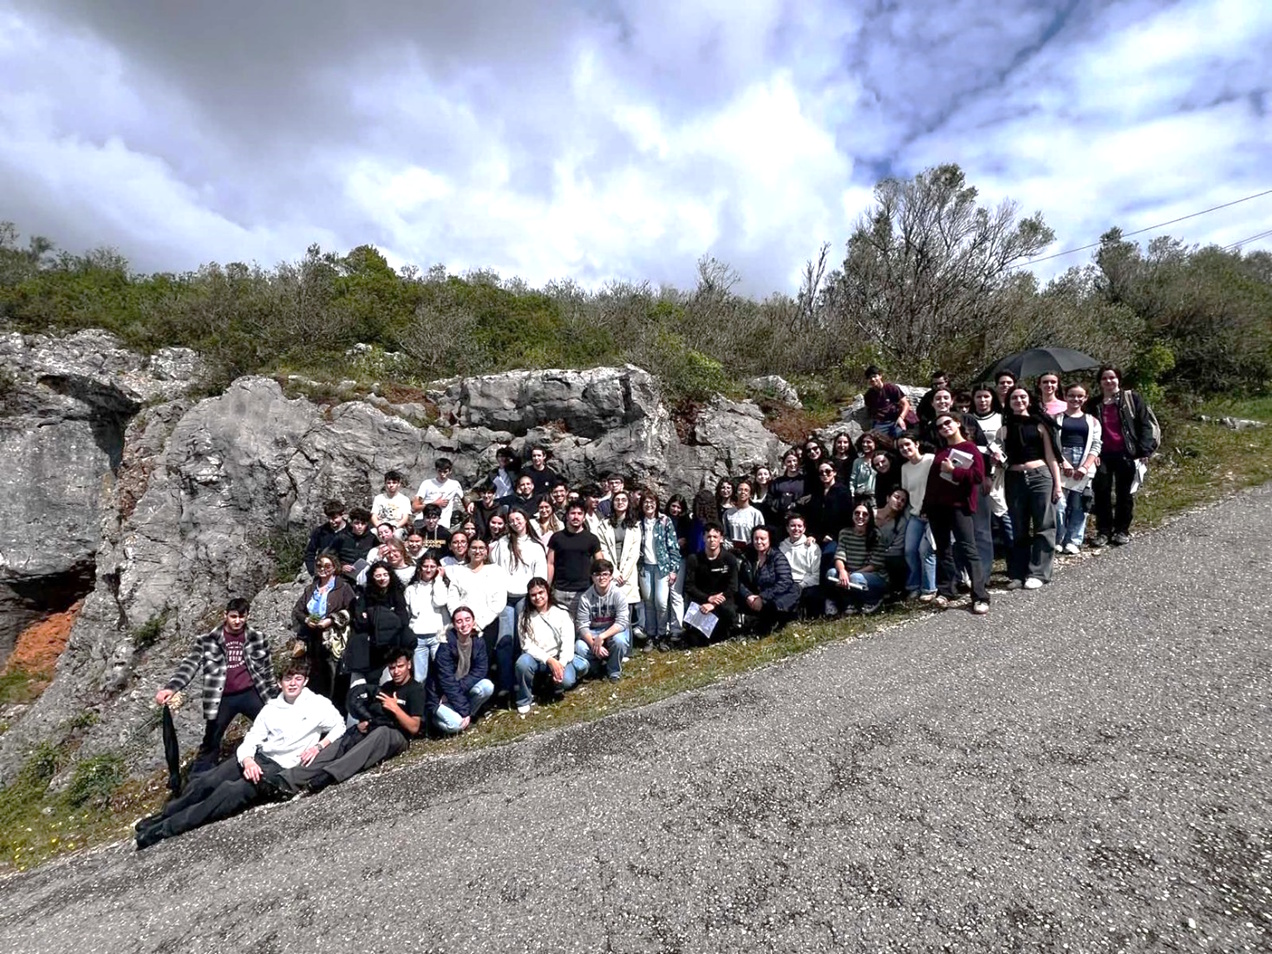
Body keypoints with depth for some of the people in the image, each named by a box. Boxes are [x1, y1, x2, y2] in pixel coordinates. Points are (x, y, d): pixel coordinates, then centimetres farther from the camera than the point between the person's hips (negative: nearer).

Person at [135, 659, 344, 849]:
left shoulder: (318, 704, -6)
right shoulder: (271, 707, 8)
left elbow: (340, 727, -2)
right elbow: (252, 738, 3)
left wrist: (319, 746, -16)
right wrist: (247, 760, -15)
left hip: (281, 769, -5)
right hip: (258, 758, 5)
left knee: (232, 792, -24)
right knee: (206, 782, -9)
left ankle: (166, 828, -12)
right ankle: (164, 815, 15)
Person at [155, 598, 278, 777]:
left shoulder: (257, 638, -1)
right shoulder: (208, 640, -3)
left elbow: (266, 669, 6)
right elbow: (190, 664, -11)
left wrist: (276, 695, 9)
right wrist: (171, 687, -28)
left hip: (251, 694, 0)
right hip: (222, 699, 0)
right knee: (210, 742, 12)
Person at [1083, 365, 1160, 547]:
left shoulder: (1132, 399, 4)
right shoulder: (1093, 404, 10)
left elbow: (1146, 424, 1)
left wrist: (1144, 450, -7)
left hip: (1126, 454, -1)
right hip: (1102, 455, 2)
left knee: (1124, 493, 6)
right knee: (1101, 492, 1)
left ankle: (1122, 530, 16)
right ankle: (1103, 531, 9)